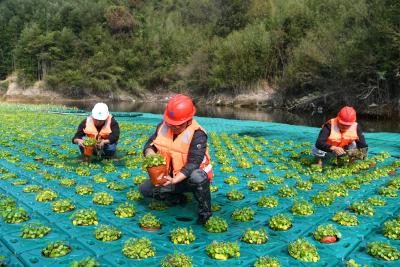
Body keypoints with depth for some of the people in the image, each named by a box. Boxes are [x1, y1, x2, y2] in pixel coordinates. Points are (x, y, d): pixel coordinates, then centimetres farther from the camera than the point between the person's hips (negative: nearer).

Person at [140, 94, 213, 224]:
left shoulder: (197, 134, -24)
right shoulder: (163, 126, -5)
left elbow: (193, 163, -32)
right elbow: (150, 144, 0)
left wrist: (174, 180, -43)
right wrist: (150, 153, -26)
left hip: (187, 177, -6)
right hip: (169, 176, 6)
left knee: (198, 177, -40)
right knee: (145, 189, -6)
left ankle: (205, 212, -14)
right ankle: (178, 198, 15)